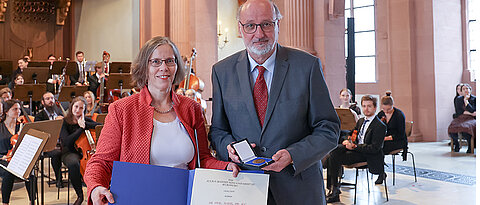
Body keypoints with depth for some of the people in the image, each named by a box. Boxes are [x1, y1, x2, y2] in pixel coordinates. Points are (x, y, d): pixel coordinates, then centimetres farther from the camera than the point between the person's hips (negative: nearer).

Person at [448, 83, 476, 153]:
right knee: (451, 129, -29)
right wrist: (469, 113, -7)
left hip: (471, 119, -2)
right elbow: (458, 112, 4)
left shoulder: (474, 99, 5)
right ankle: (457, 145, -4)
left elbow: (473, 111, -8)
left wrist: (466, 101, -9)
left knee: (466, 129, -37)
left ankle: (470, 147, -14)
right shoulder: (458, 99, 11)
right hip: (460, 118, 3)